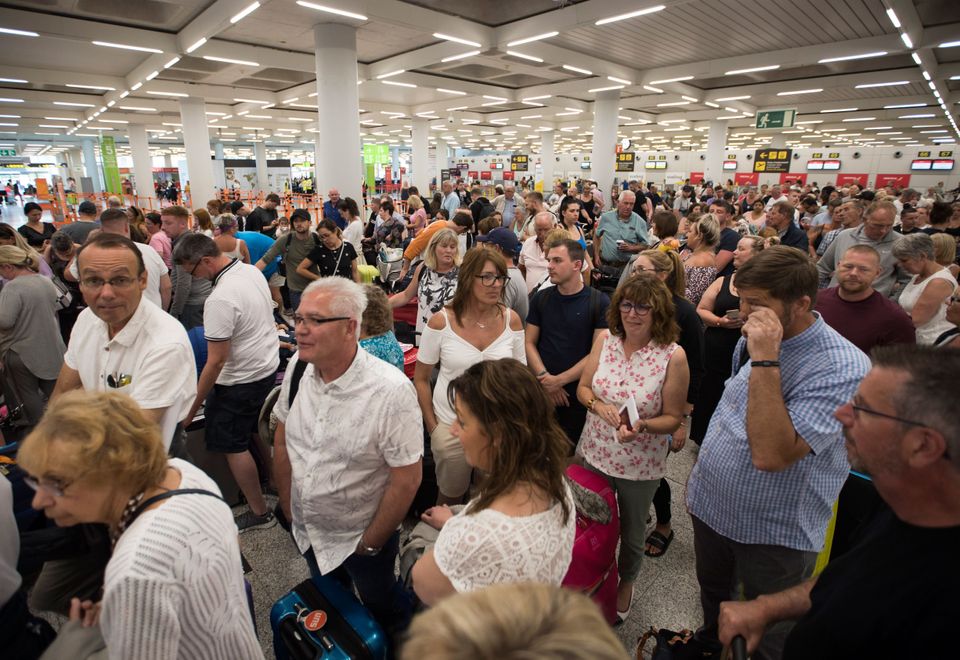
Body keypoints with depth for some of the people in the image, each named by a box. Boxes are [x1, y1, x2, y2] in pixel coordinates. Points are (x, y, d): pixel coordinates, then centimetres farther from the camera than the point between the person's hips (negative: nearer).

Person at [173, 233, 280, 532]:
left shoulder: (220, 300, -26)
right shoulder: (253, 271, 0)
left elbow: (216, 361, -24)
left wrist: (193, 407, -15)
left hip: (240, 382, -9)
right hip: (268, 365, 9)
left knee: (233, 446, 5)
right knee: (260, 432, 24)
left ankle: (259, 512, 15)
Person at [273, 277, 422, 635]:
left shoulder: (391, 390, -31)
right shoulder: (298, 368, -14)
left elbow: (406, 480, -23)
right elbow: (282, 441, 1)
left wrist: (371, 542, -13)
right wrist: (287, 505, 6)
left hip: (361, 537, -5)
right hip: (306, 529, 5)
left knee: (382, 606, 22)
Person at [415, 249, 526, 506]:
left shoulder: (511, 320, -8)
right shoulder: (441, 322, -14)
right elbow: (421, 379, -3)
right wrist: (432, 427, -4)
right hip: (451, 426, -1)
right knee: (451, 494, 18)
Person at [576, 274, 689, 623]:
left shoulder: (673, 356, -18)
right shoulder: (605, 339, -7)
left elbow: (673, 418, -11)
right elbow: (583, 388, 0)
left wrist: (640, 426, -30)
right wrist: (599, 406, -21)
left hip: (640, 465, -3)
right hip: (593, 453, 3)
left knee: (631, 531, 21)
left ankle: (625, 582, 52)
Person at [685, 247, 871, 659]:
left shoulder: (843, 368, -27)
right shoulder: (751, 342, -4)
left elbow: (770, 455, -36)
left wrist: (765, 361, -37)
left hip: (774, 534, -6)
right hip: (711, 508, 7)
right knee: (712, 596, 30)